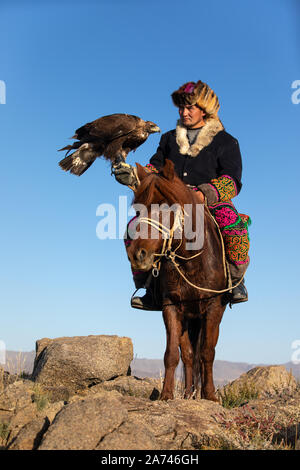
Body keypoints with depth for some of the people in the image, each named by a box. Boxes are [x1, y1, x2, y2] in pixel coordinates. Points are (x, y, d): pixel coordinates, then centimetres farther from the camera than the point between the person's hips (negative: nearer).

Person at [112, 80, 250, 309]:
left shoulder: (225, 142, 6)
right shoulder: (170, 139, 21)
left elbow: (232, 180, -7)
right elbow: (155, 168, 12)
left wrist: (208, 192, -28)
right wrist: (133, 175, -11)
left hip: (213, 203, -3)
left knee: (234, 225, -37)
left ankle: (236, 280, -13)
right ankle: (152, 288, -7)